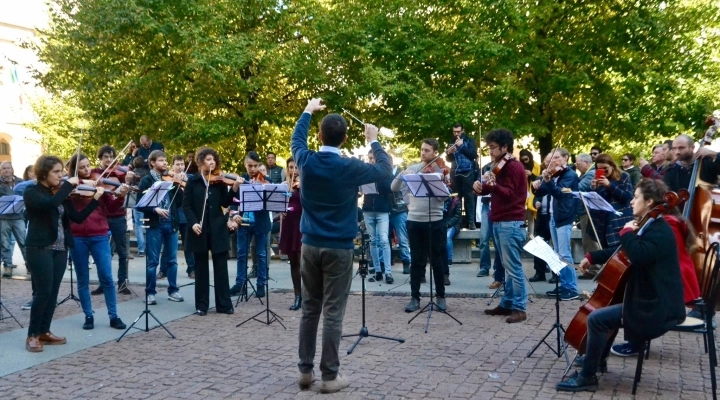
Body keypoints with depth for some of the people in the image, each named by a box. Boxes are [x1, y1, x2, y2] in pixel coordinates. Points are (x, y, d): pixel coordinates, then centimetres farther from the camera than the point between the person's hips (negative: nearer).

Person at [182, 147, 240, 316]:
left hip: (217, 229, 1)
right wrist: (193, 223, -16)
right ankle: (201, 305, 14)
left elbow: (225, 203, -4)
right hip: (199, 229, -1)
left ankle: (224, 304, 11)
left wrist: (234, 188, -18)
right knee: (201, 268, 7)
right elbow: (186, 205, -2)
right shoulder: (192, 181, 1)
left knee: (221, 267, 4)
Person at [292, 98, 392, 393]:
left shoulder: (307, 161, -3)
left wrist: (308, 111, 35)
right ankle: (330, 376, 5)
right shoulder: (349, 168, -13)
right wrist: (373, 141, 15)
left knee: (309, 309, 12)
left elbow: (296, 140, 21)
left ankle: (305, 370, 18)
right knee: (332, 313, 0)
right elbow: (385, 171, 3)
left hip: (310, 245, 4)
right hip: (339, 248, -4)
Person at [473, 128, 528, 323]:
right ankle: (507, 304, 17)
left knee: (513, 267, -8)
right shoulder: (502, 167, 19)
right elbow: (490, 190, 16)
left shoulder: (514, 167, -10)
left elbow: (509, 194, -19)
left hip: (510, 223, -9)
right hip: (499, 222, 9)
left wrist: (493, 185, -36)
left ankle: (519, 308, -5)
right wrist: (480, 187, -6)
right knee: (507, 266, 12)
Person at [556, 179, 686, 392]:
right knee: (605, 307, 27)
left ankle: (587, 377, -8)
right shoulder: (650, 227, 14)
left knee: (597, 318, -18)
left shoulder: (659, 231, -18)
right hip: (649, 298, 11)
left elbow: (638, 255, -37)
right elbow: (623, 253, 24)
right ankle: (598, 359, 37)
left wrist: (627, 232, -20)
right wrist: (592, 257, 12)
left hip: (658, 306, -11)